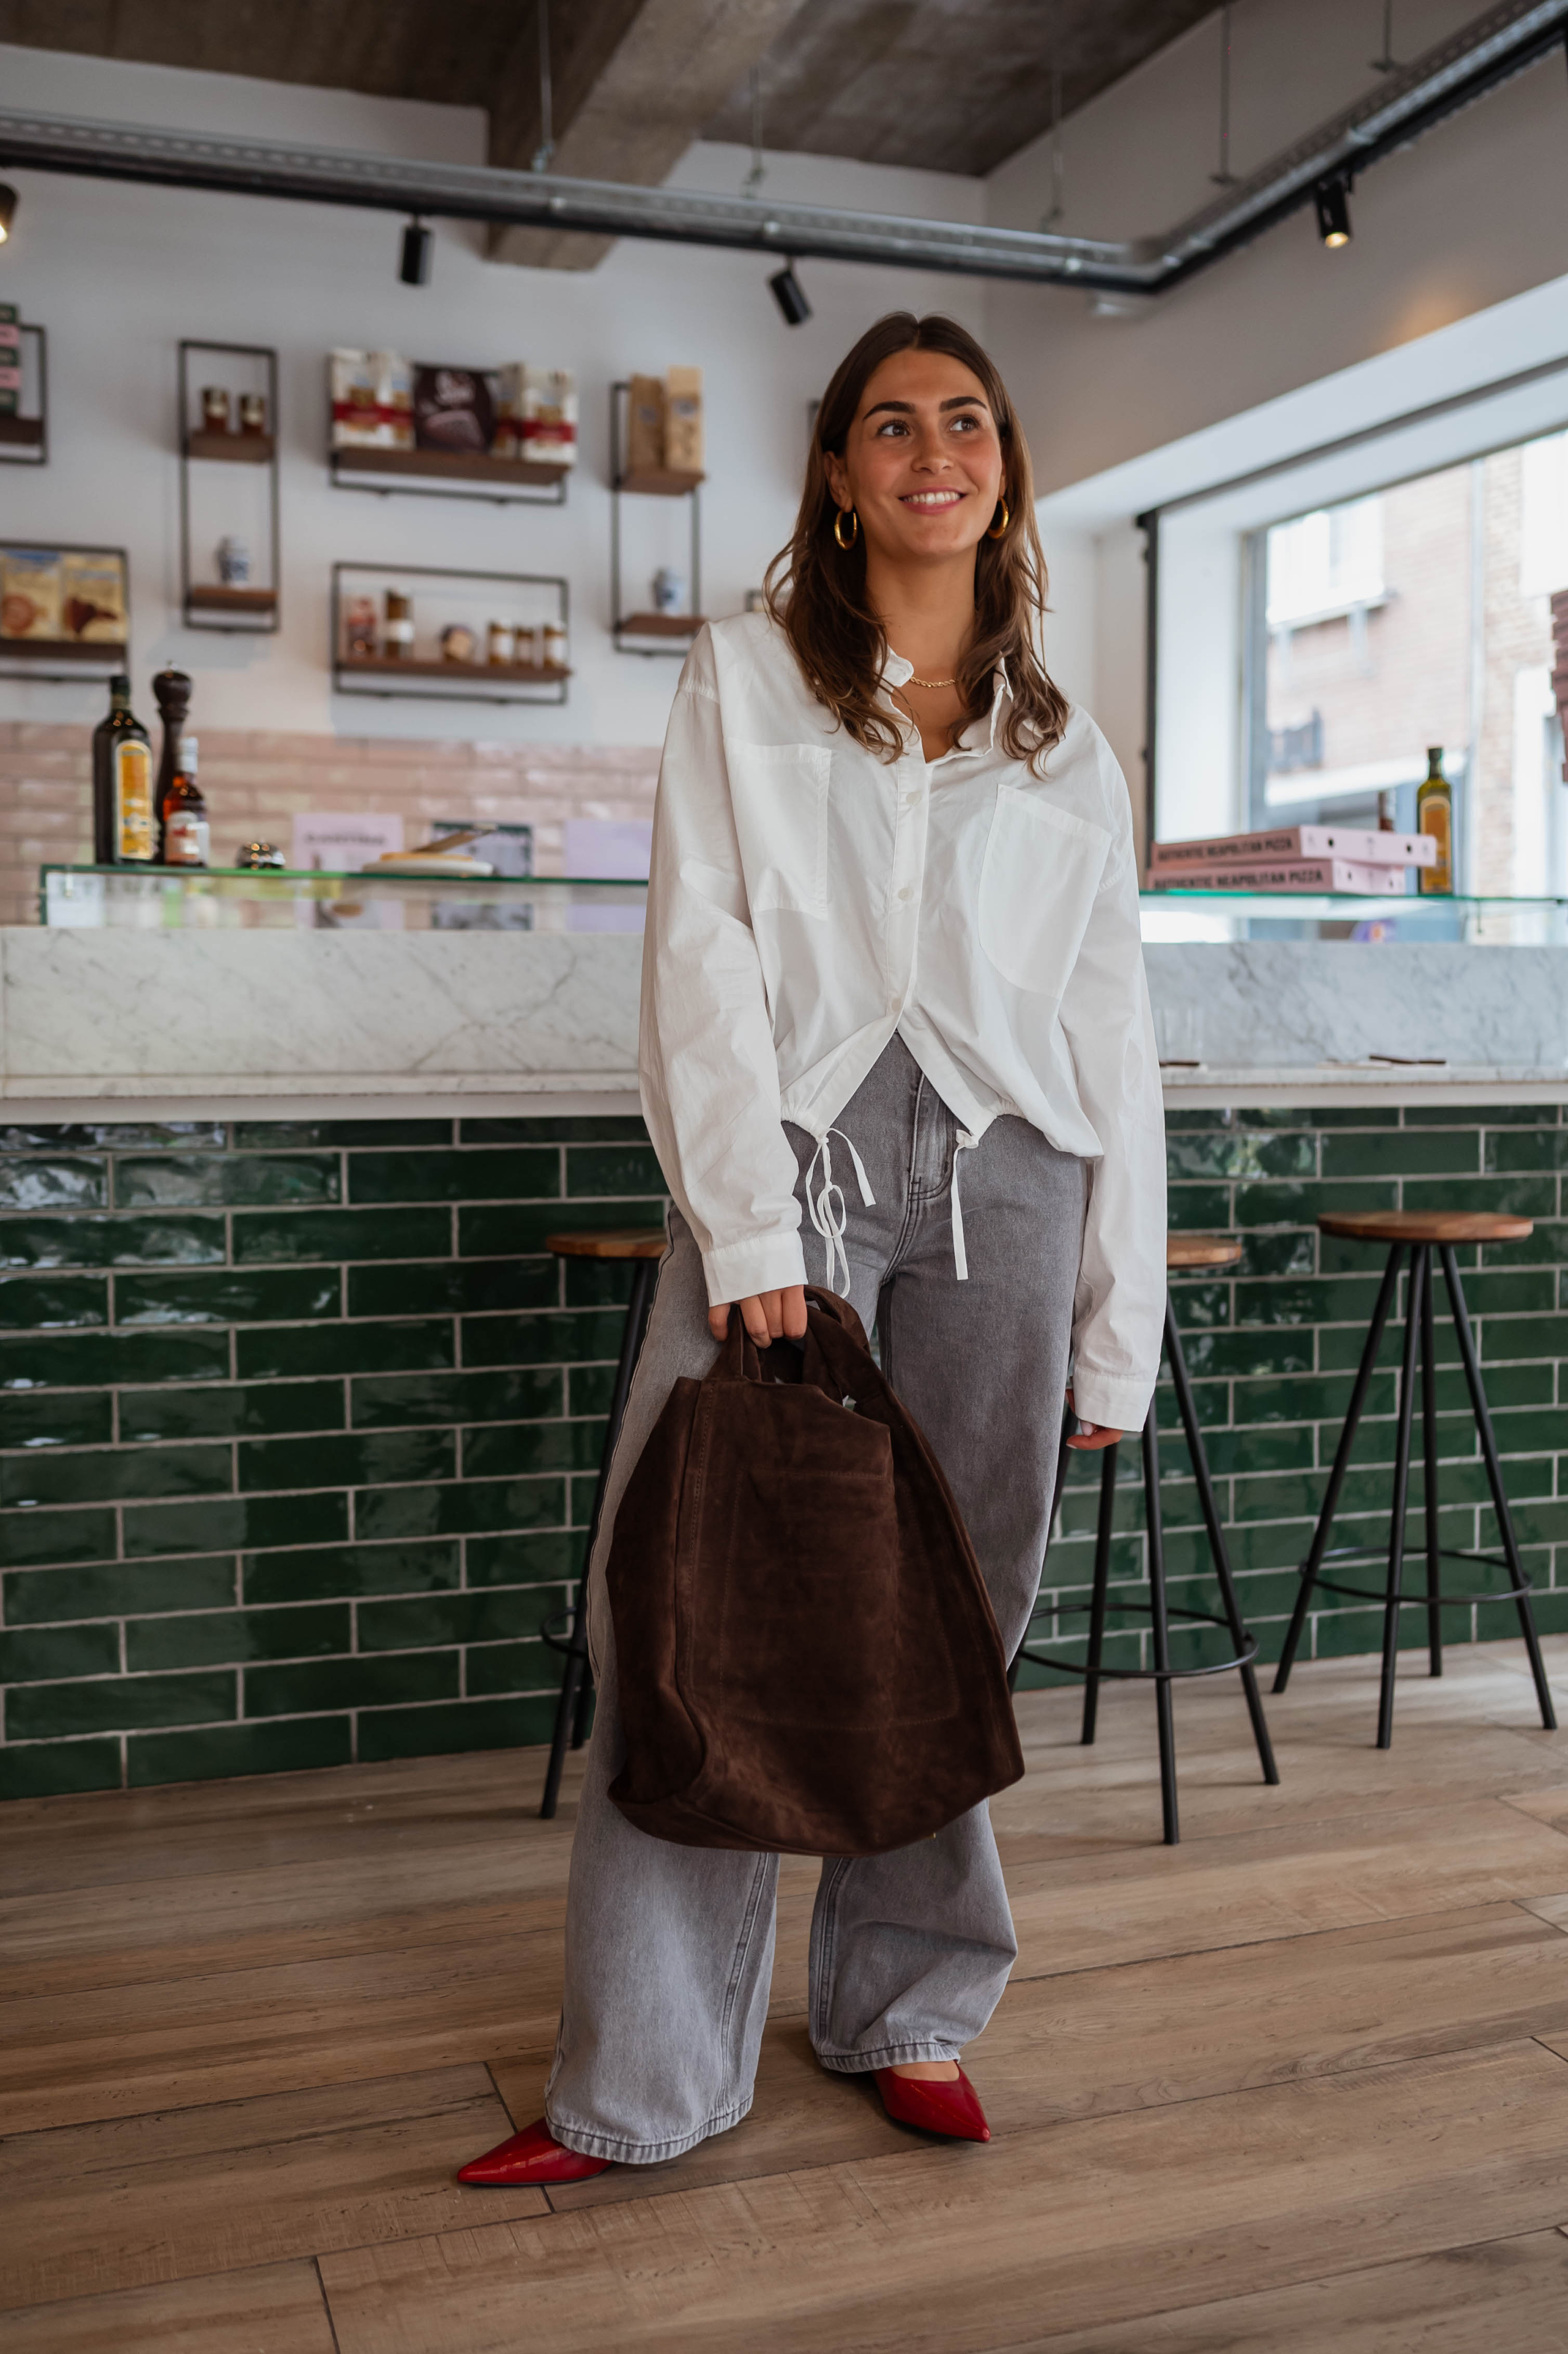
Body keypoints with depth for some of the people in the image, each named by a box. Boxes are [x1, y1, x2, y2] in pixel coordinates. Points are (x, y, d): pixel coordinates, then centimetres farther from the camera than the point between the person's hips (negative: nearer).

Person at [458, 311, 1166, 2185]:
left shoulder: (1065, 746, 17)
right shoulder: (744, 679, 11)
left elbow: (1112, 1035, 13)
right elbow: (702, 958, 0)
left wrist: (1119, 1326, 8)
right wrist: (749, 1238, -11)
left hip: (1000, 1179, 2)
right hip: (789, 1151, -2)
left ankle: (908, 2014, 24)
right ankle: (637, 2080, 6)